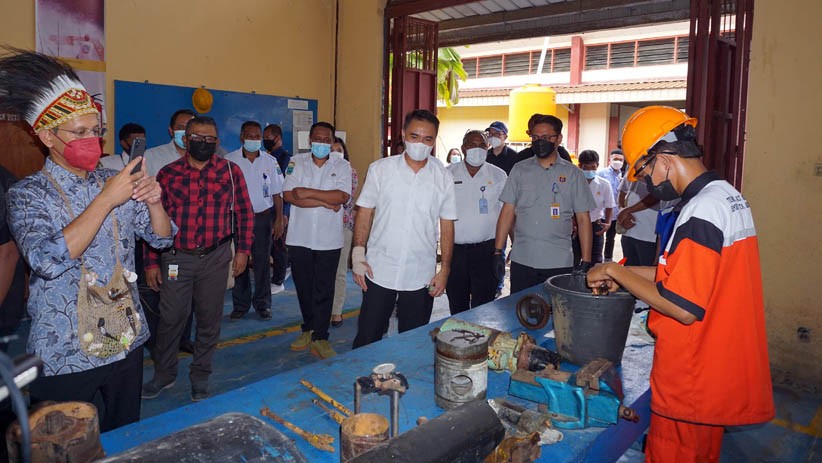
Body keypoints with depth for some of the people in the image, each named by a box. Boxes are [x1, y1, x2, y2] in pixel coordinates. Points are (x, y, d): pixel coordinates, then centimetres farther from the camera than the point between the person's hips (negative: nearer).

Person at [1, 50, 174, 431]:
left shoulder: (114, 182, 4)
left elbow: (161, 238, 7)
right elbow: (48, 261, -25)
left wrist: (154, 202, -14)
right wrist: (106, 200, -25)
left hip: (127, 344, 4)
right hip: (65, 359, -4)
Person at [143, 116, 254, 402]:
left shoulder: (231, 171, 1)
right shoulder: (168, 174, 2)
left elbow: (244, 213, 5)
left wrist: (243, 250, -1)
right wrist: (151, 261, 2)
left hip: (216, 258, 0)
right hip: (176, 257, 0)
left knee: (209, 320, 9)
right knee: (170, 318, 5)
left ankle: (200, 377, 26)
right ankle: (164, 374, 28)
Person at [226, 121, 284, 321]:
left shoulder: (270, 161, 4)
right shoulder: (229, 160, 0)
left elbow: (277, 193, 6)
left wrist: (279, 220, 0)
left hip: (263, 216, 1)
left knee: (262, 261, 5)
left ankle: (262, 304, 16)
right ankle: (240, 305, 16)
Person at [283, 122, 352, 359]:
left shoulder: (342, 166, 2)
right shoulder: (296, 162, 4)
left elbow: (342, 196, -13)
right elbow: (289, 195, -9)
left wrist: (308, 193, -13)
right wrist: (326, 202, -12)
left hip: (329, 240, -1)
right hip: (299, 237, 2)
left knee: (324, 290, 2)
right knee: (303, 287, 12)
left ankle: (320, 337, 12)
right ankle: (308, 329, 30)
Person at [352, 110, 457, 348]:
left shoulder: (443, 178, 2)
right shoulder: (380, 169, 0)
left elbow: (447, 226, 5)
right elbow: (365, 213, 2)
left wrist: (445, 269, 2)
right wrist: (358, 254, -4)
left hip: (421, 277, 1)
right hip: (379, 272, -1)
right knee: (367, 338, 6)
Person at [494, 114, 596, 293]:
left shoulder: (572, 173, 4)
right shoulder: (519, 169, 7)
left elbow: (583, 219, 4)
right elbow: (508, 212, 6)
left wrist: (586, 261, -1)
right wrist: (498, 252, 1)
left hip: (559, 263, -1)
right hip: (521, 261, 1)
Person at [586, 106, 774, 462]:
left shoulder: (701, 209, -24)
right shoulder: (728, 195, 7)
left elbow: (684, 308, -26)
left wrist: (615, 271, -16)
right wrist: (626, 273, 8)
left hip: (691, 386, -9)